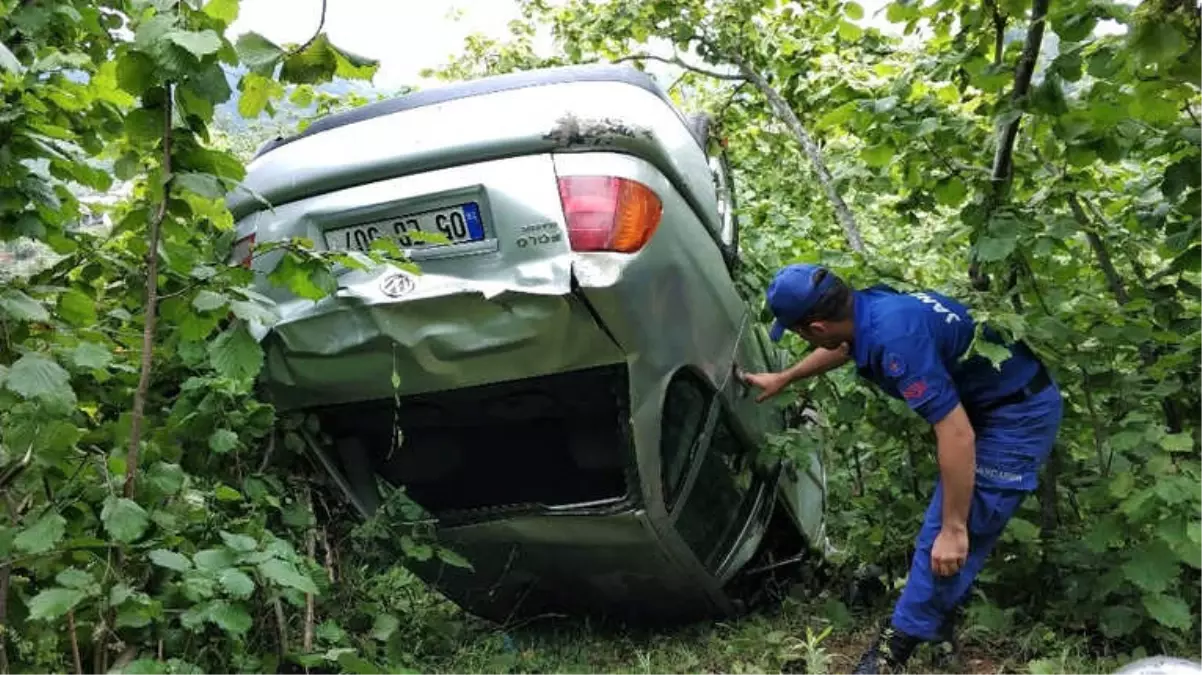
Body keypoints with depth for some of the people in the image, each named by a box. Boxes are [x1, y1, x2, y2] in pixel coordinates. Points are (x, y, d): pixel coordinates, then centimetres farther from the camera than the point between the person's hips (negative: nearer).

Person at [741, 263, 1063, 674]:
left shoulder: (895, 338, -33)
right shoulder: (869, 308, -4)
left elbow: (957, 435, -32)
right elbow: (842, 347, 22)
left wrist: (953, 529, -24)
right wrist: (784, 379, 34)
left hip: (1020, 413, -10)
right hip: (992, 402, 10)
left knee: (944, 542, -7)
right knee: (942, 525, 17)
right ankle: (932, 619, 31)